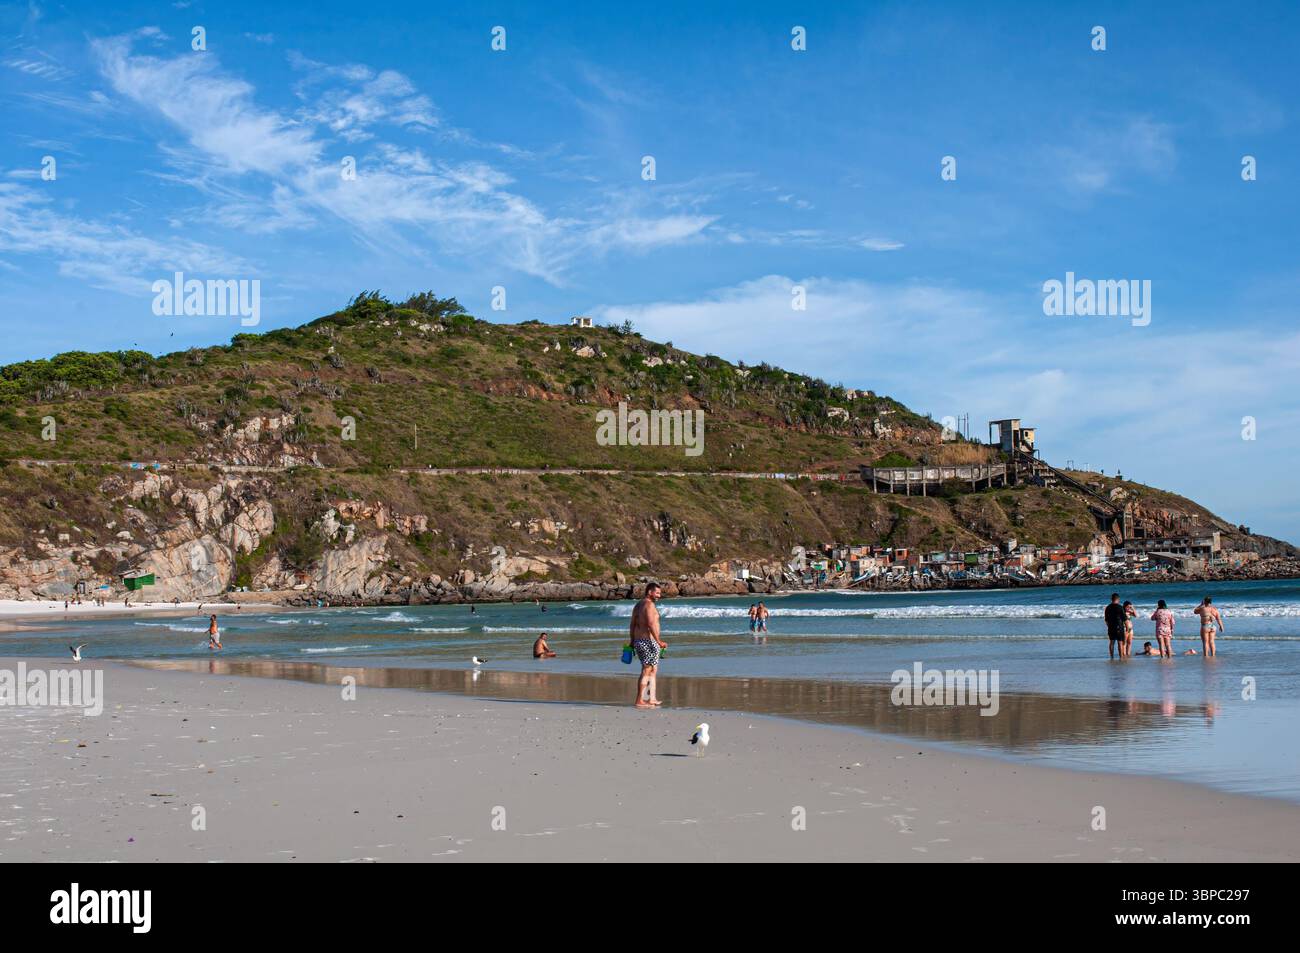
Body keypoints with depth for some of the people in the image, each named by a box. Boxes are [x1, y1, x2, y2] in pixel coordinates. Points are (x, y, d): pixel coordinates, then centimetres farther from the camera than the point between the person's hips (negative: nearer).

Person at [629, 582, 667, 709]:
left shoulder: (638, 605, 15)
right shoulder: (649, 605, -14)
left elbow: (632, 625, 17)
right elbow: (651, 624, -25)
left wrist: (632, 642, 21)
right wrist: (659, 641, -28)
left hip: (638, 641, 10)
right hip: (649, 642, -10)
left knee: (653, 670, 17)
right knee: (646, 672, -5)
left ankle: (652, 699, 18)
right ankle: (640, 701, -4)